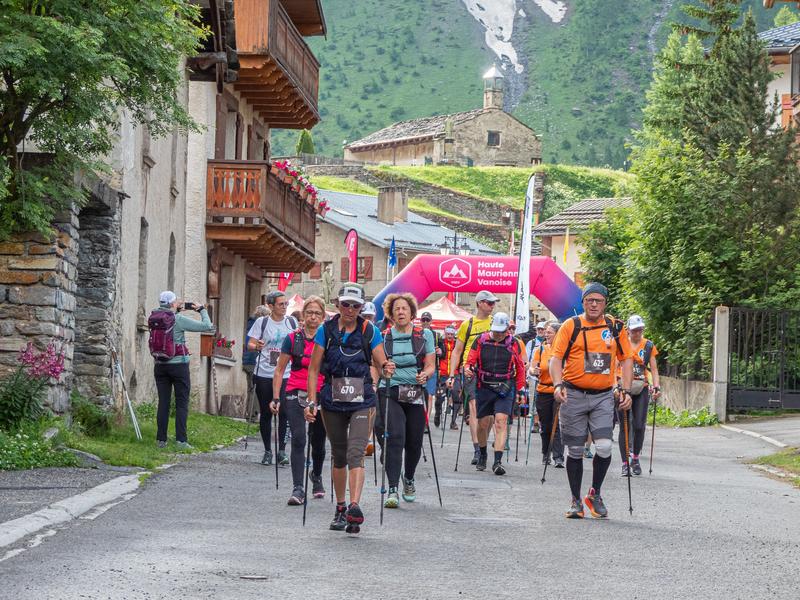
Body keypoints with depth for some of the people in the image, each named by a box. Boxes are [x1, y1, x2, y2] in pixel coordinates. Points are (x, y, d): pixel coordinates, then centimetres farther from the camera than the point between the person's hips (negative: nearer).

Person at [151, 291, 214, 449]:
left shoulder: (154, 318, 0)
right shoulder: (179, 320, -14)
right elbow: (207, 326, -11)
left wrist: (182, 308, 21)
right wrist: (202, 310, 5)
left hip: (160, 365, 5)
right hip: (179, 365, -5)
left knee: (163, 403, 9)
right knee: (182, 403, 1)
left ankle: (161, 439, 7)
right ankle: (181, 440, -5)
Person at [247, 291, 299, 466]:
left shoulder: (291, 322, 9)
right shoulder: (262, 322, 1)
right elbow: (250, 344, 0)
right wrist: (257, 346, -21)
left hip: (285, 375, 1)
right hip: (264, 374, -1)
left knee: (284, 412, -8)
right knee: (266, 413, 3)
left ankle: (282, 450, 1)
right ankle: (267, 451, 13)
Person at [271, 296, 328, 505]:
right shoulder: (292, 339, 2)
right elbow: (280, 370, 8)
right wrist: (276, 398, 2)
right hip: (295, 395, -1)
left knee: (318, 442, 11)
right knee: (298, 439, -16)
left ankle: (317, 476, 41)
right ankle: (298, 488, -18)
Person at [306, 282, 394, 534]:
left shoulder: (370, 332, 0)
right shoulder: (326, 331, 1)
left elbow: (381, 365, 3)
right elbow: (314, 369, 3)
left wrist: (386, 369, -22)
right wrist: (312, 401, -5)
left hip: (361, 402, -2)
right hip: (333, 402, 2)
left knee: (355, 453, -17)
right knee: (339, 456, 12)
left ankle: (355, 507, -28)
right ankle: (340, 509, 24)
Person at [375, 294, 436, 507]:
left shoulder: (424, 335, 8)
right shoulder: (383, 337, 7)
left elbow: (431, 365, 6)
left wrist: (425, 374, -15)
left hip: (416, 393, 2)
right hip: (390, 393, -2)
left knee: (414, 441, 7)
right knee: (394, 437, -17)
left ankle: (409, 478, 37)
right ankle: (392, 489, -18)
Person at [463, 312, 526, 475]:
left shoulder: (513, 343, 3)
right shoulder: (480, 341, 2)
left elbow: (520, 368, 10)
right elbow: (470, 361, 6)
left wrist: (520, 390, 8)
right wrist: (468, 369, -18)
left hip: (505, 388, -1)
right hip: (484, 387, 2)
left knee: (501, 422, -15)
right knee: (483, 424, 9)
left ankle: (498, 461, -19)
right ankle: (482, 454, 34)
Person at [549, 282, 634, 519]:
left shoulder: (616, 328, 7)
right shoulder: (571, 326, 0)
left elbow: (626, 360, 13)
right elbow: (556, 358, -3)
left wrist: (626, 390, 3)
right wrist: (558, 385, -18)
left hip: (603, 396, 1)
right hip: (574, 395, -1)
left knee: (604, 447, -12)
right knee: (575, 450, 4)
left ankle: (595, 494, 9)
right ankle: (576, 501, 17)